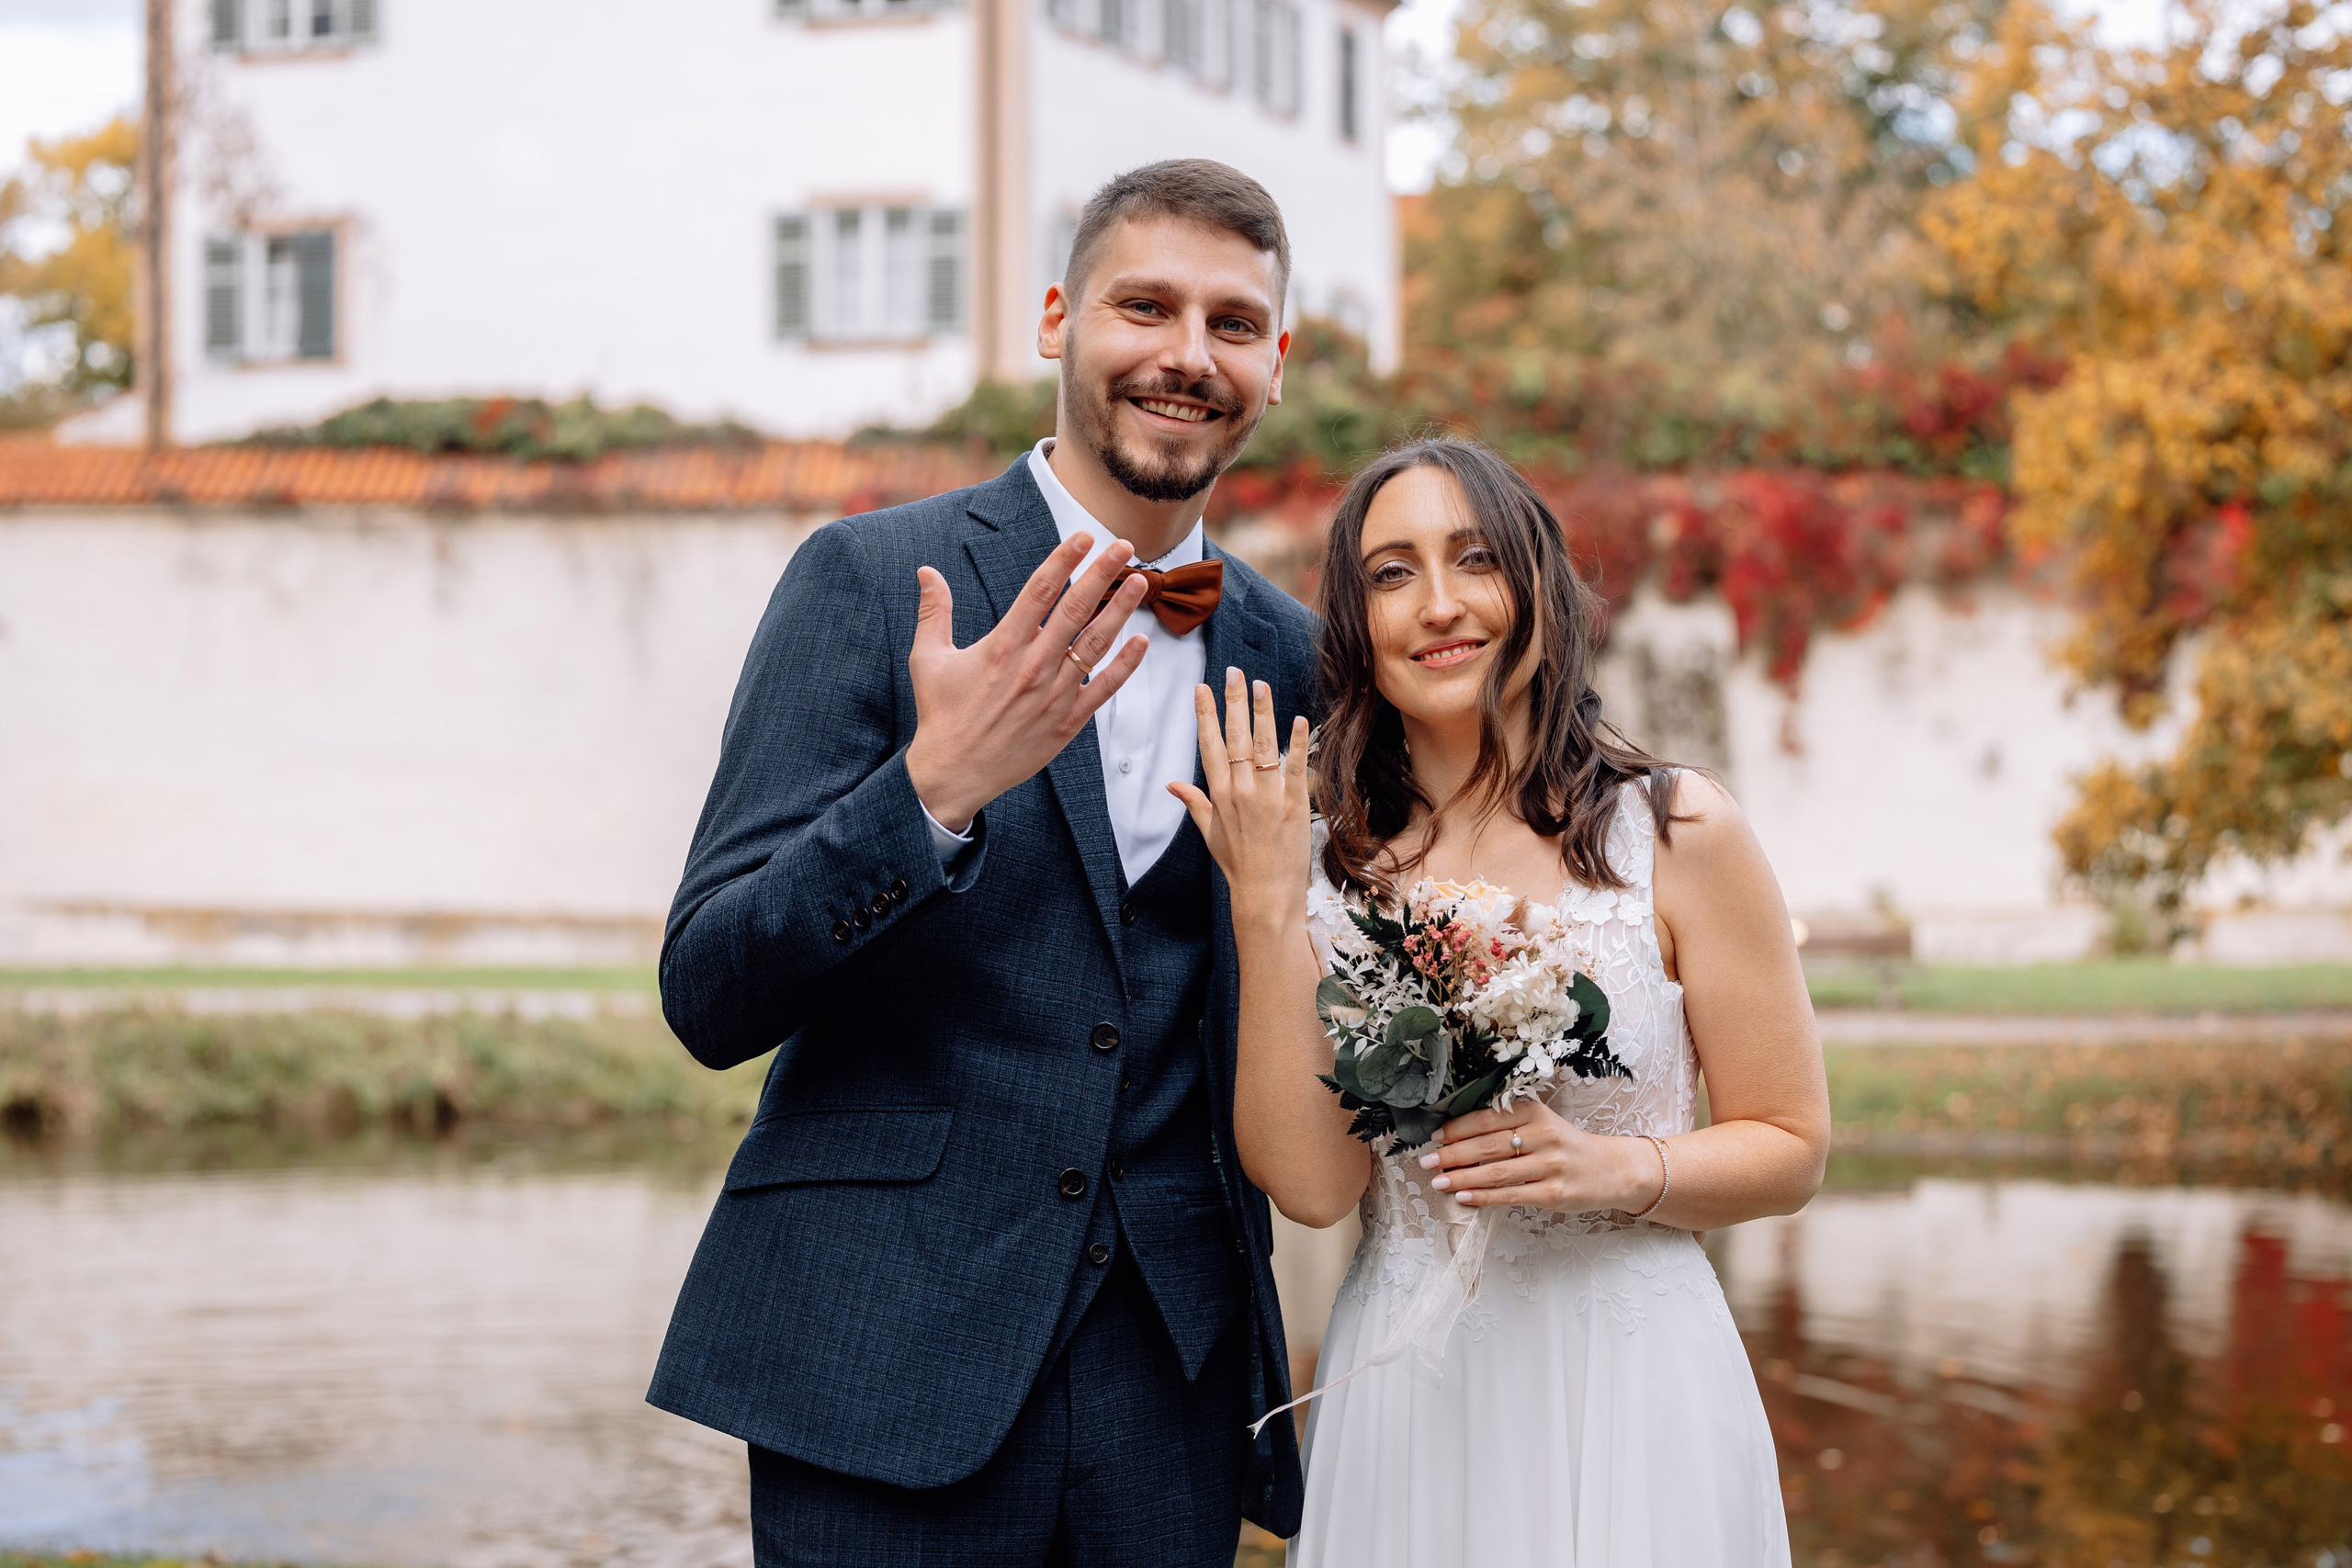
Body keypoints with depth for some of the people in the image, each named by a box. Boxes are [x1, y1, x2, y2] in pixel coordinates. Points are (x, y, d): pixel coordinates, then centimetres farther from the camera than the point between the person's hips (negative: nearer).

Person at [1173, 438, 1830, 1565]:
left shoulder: (1675, 832, -7)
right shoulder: (1323, 859, -1)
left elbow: (1790, 1147, -1)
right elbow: (1311, 1185, -10)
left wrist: (1610, 1169, -18)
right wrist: (1265, 911, -15)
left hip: (1626, 1392, -2)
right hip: (1401, 1404, 2)